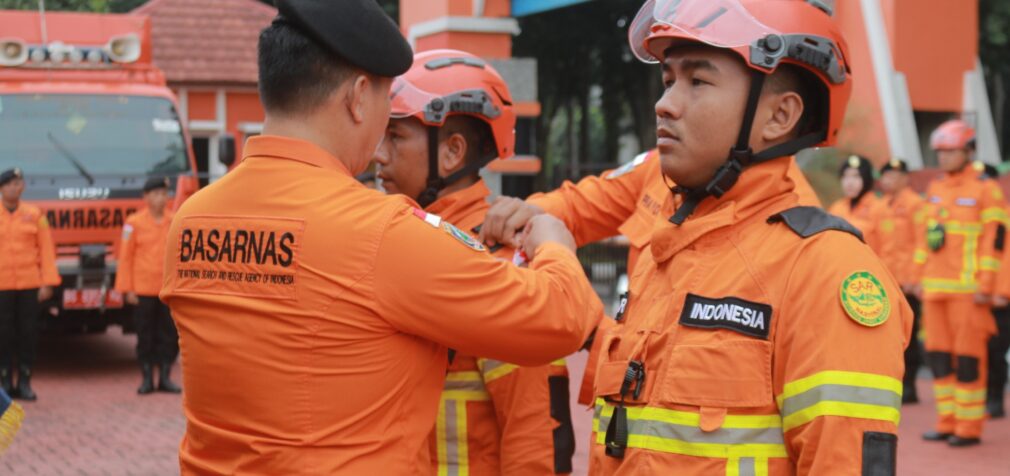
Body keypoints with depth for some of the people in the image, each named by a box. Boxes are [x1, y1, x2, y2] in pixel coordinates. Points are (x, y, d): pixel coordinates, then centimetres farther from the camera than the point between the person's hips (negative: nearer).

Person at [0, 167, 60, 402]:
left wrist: (47, 283, -2)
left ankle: (24, 382, 11)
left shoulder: (35, 215, 4)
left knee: (28, 333, 2)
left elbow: (46, 250, 3)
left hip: (29, 285, 1)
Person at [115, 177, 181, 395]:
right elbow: (125, 258, 0)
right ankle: (146, 378, 13)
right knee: (145, 336, 5)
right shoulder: (134, 223, -1)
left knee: (170, 335, 4)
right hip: (143, 291, -2)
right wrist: (127, 289, -4)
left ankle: (165, 377, 14)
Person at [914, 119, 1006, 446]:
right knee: (938, 354, 7)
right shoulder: (935, 189, 14)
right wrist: (920, 278, 15)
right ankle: (947, 423, 16)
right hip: (935, 289, 6)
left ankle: (970, 428, 4)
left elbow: (993, 239, -9)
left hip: (967, 290, -6)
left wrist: (986, 286, -13)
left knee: (967, 357, -3)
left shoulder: (985, 190, -5)